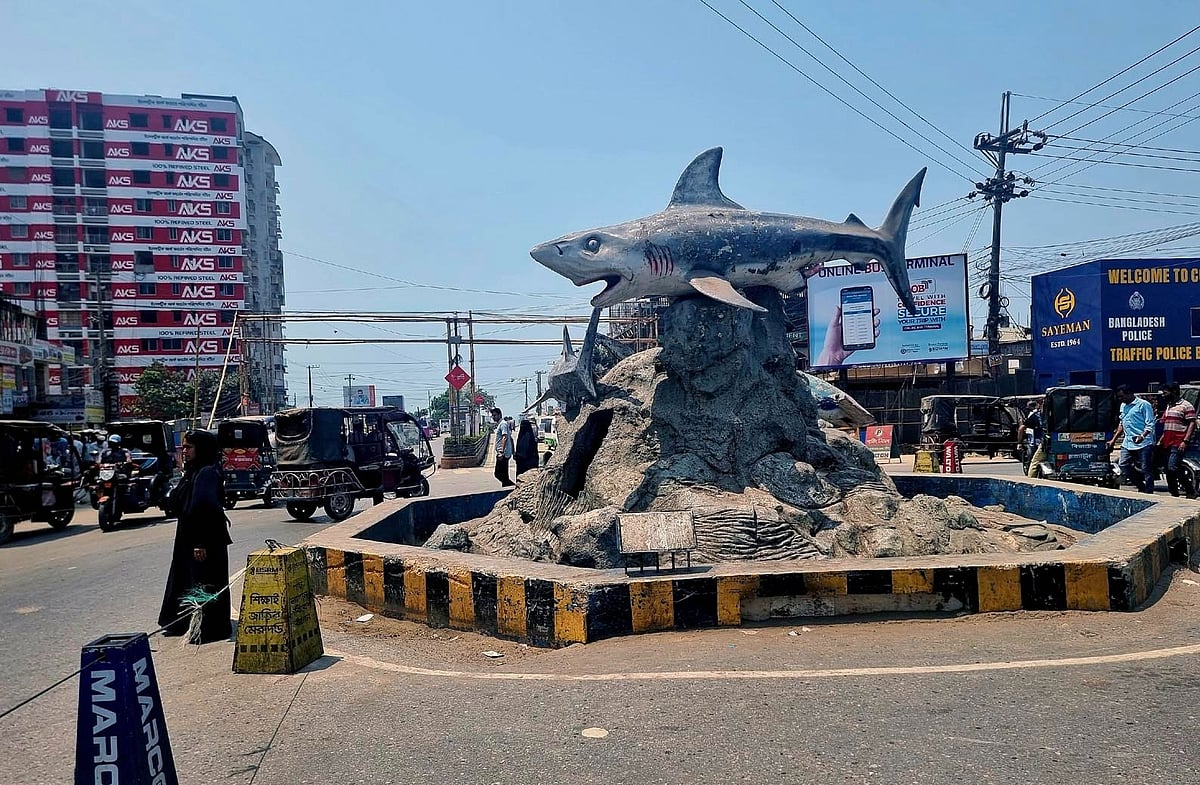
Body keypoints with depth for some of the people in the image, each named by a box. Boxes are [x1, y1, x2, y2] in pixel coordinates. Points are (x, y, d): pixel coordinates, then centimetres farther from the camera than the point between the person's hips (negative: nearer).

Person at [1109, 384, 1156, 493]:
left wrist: (1142, 436, -26)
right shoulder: (1123, 406, 18)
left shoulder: (1143, 404, -6)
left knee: (1146, 470, -3)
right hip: (1127, 443, 8)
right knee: (1123, 465, 2)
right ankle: (1141, 486, 17)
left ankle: (1148, 493, 3)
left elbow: (1150, 425, -10)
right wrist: (1114, 440, 21)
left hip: (1143, 444, -7)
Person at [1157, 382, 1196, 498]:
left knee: (1173, 468, -18)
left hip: (1178, 444, -9)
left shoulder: (1186, 406, -5)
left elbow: (1192, 424, -12)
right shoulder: (1168, 406, 20)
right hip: (1167, 444, 9)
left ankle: (1191, 491, -6)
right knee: (1168, 471, 8)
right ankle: (1174, 494, 15)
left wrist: (1185, 441, -20)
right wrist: (1160, 441, 19)